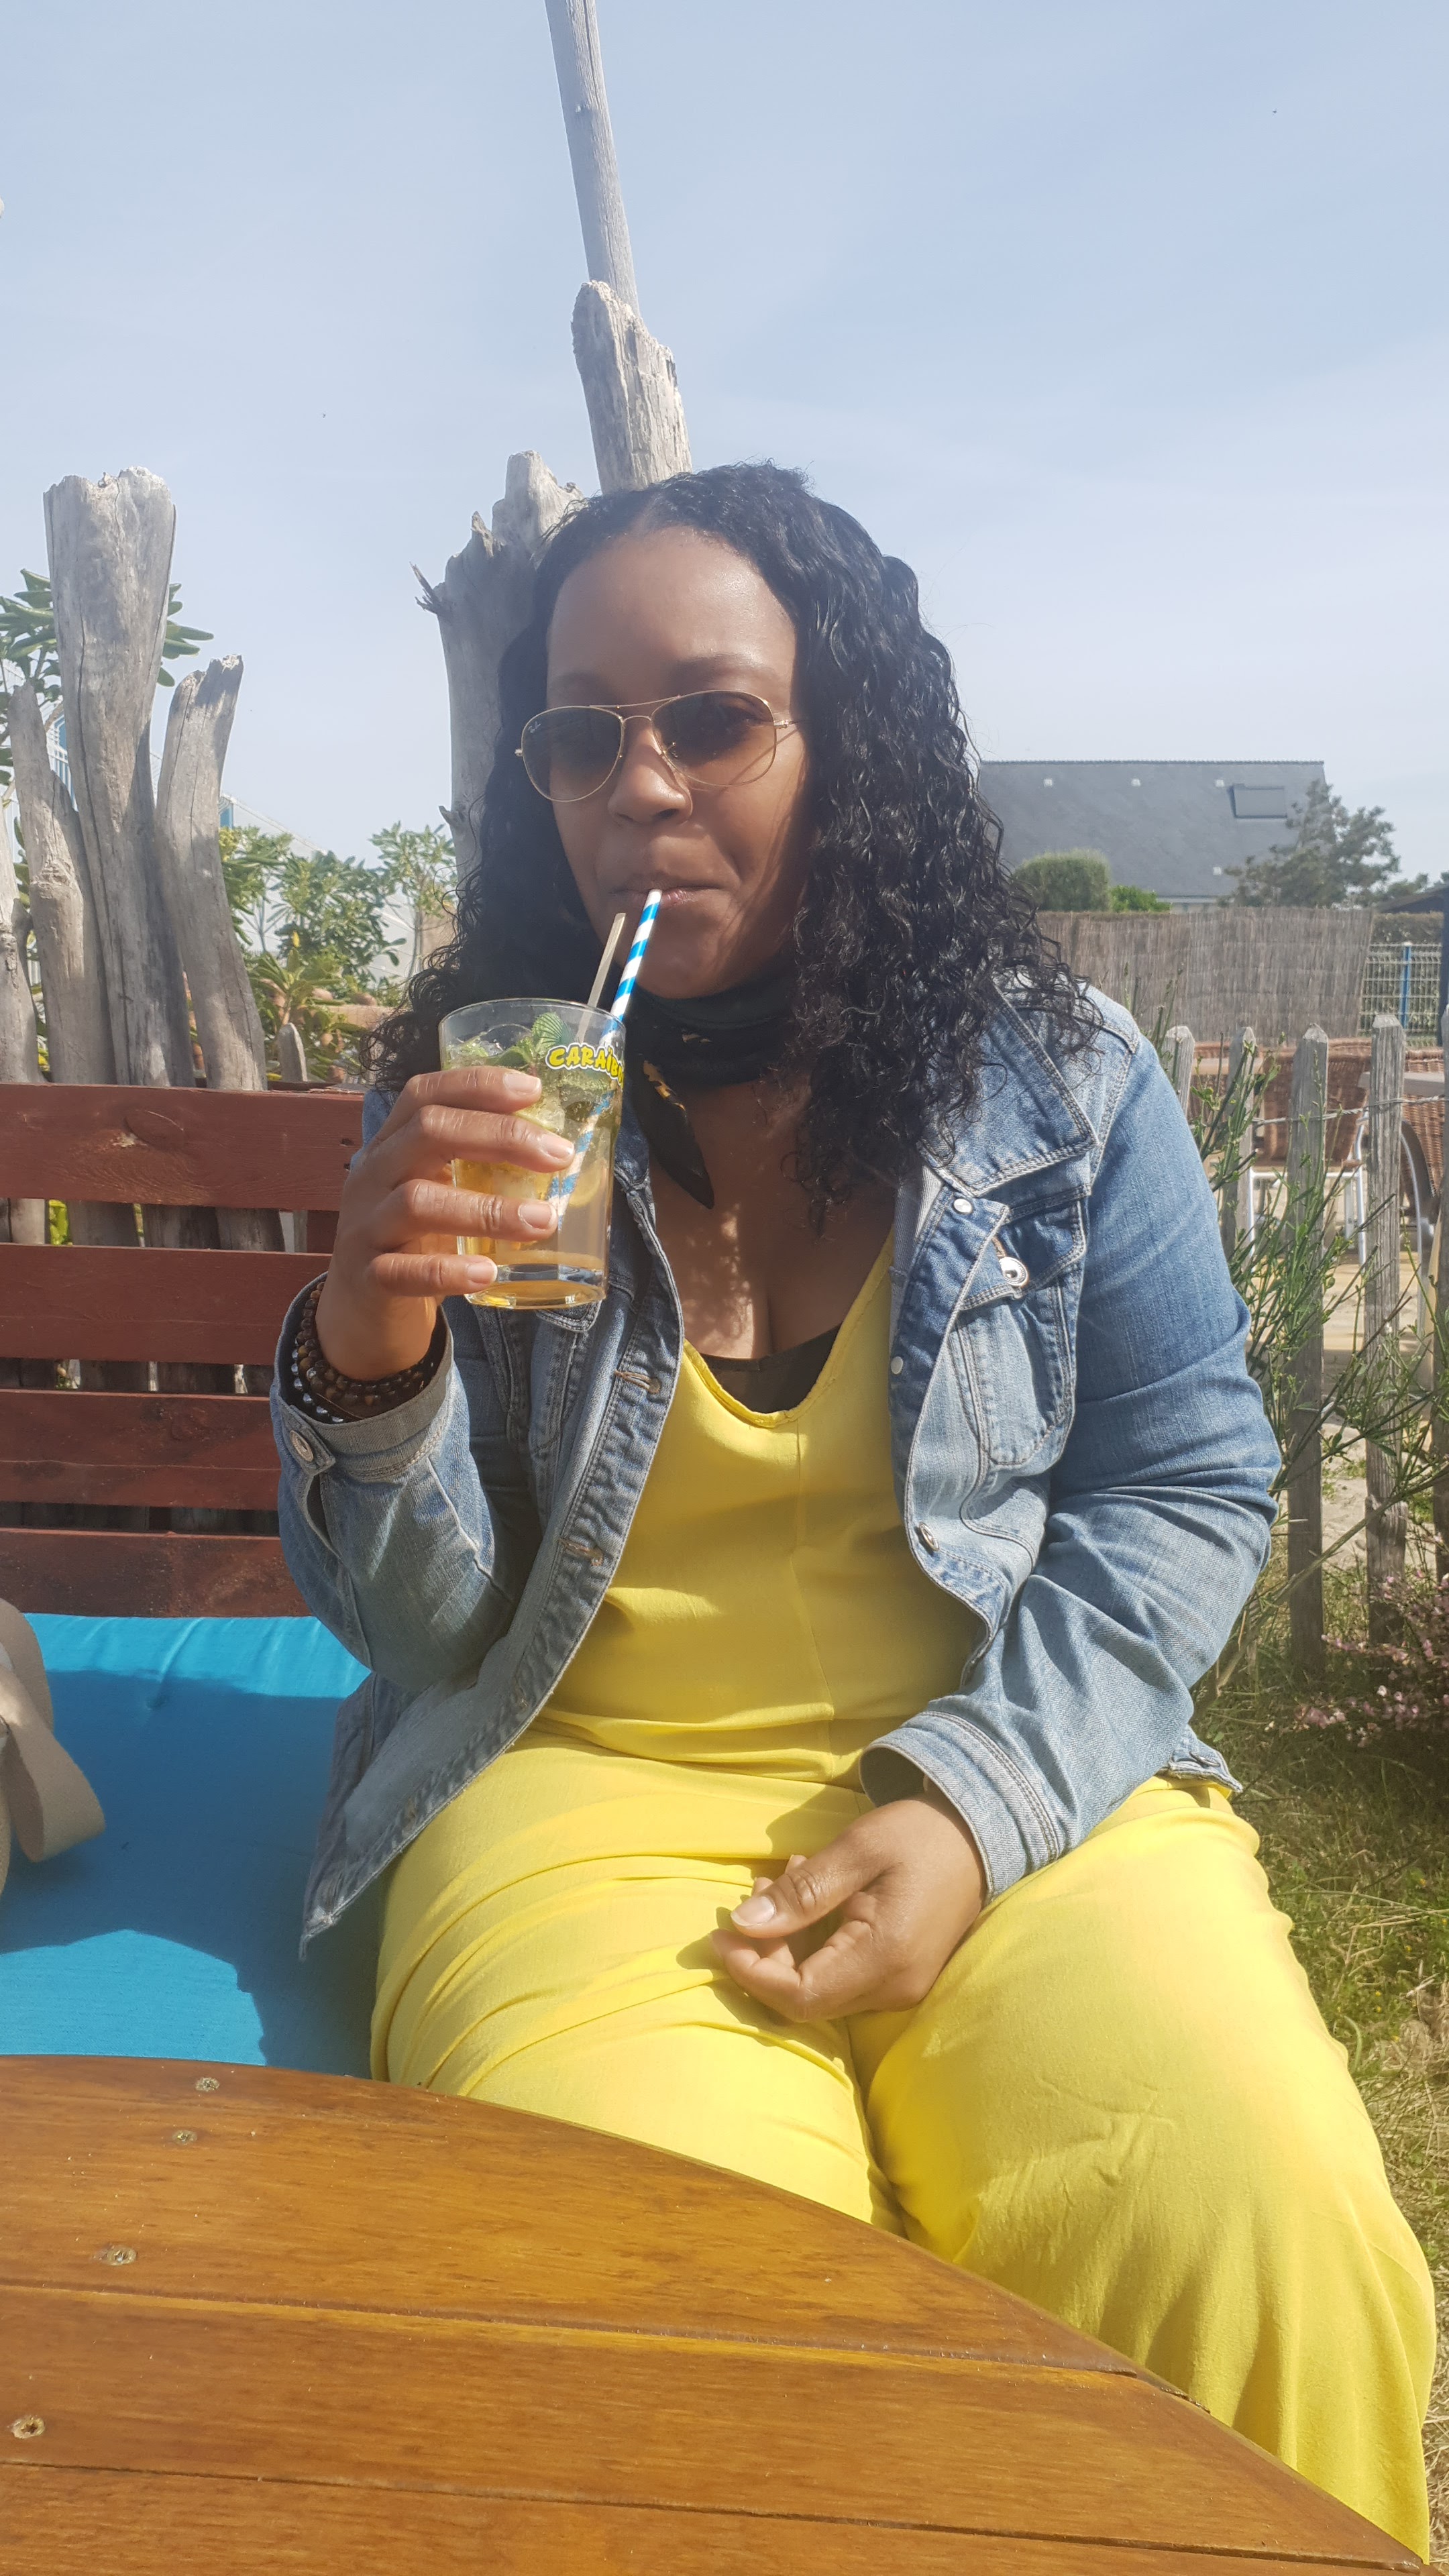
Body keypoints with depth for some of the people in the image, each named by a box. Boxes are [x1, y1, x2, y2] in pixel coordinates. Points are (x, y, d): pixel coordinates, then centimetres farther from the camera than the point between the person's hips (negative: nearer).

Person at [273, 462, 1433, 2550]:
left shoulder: (1060, 1081, 3)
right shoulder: (475, 1104, 2)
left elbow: (1185, 1486, 4)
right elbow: (410, 1621, 2)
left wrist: (975, 1801, -12)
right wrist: (368, 1357, -20)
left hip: (1016, 1782, 1)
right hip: (589, 1783, 0)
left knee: (1262, 2244, -23)